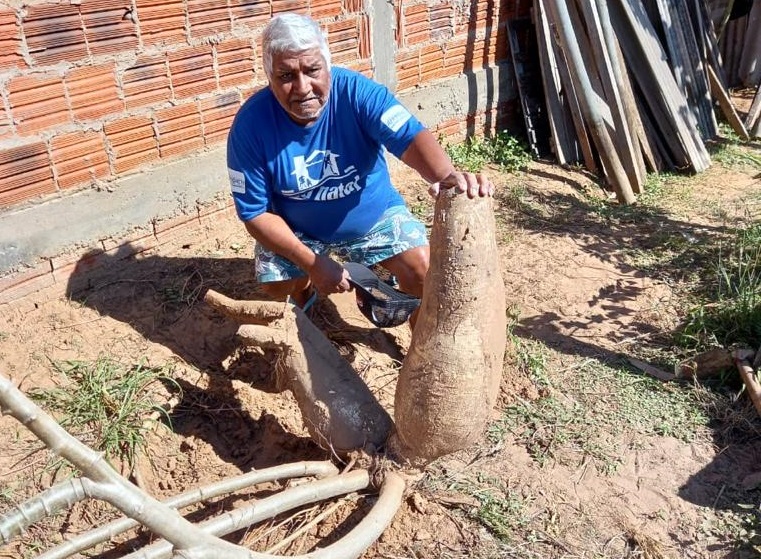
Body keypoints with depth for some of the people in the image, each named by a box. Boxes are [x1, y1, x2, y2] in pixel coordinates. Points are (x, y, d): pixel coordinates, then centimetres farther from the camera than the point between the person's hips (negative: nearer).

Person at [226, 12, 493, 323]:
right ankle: (304, 291, 19)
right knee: (277, 287, -18)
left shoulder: (356, 91, -26)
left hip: (376, 216, 0)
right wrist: (311, 263, -28)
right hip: (296, 230, 1)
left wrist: (447, 175, -64)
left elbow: (409, 136, -41)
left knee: (423, 270, -19)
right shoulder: (250, 125, -24)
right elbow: (255, 212, -18)